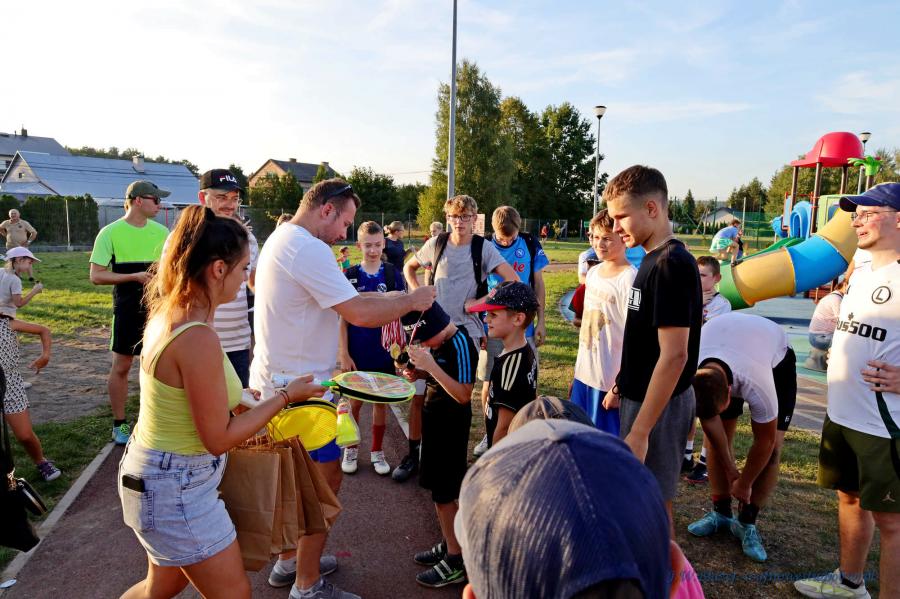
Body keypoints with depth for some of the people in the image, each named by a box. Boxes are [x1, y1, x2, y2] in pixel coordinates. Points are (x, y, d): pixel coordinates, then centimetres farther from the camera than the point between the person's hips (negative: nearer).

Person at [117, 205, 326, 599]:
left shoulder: (168, 313, -1)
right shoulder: (198, 338, -29)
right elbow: (219, 439, -20)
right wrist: (286, 396, -13)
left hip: (157, 472, 9)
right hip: (177, 486, -9)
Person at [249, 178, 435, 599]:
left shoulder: (282, 238, 13)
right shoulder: (308, 249, -22)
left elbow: (344, 301, 14)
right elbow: (359, 314, -25)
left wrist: (393, 300, 7)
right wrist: (411, 301, -12)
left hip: (277, 381, 11)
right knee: (325, 480, 4)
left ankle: (290, 562, 39)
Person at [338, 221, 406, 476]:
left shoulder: (393, 274, -3)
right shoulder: (349, 276, -4)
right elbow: (343, 317, -2)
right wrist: (344, 354, -6)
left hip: (384, 351, 1)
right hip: (356, 352, 0)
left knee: (381, 401, 12)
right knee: (355, 402, 11)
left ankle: (377, 452, 27)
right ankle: (351, 449, 30)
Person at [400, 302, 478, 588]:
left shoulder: (460, 345, -24)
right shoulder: (439, 341, 2)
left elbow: (463, 394, -28)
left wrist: (430, 364, -33)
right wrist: (419, 373, -3)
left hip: (450, 427, -9)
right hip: (435, 420, 9)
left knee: (443, 494, 1)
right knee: (441, 489, 19)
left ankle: (456, 562, 15)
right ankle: (448, 543, 35)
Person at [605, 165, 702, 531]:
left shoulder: (671, 265, -22)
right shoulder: (654, 258, 8)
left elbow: (674, 355, -26)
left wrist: (639, 431, -25)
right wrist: (623, 382, 17)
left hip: (659, 405, -9)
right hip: (641, 394, 9)